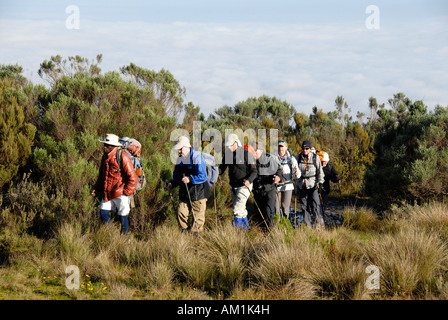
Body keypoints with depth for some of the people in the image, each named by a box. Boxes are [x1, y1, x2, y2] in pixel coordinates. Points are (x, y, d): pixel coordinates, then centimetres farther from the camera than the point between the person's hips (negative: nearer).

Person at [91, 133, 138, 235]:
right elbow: (101, 176, 22)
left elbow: (132, 177, -12)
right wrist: (96, 189, 12)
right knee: (103, 212, -2)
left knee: (123, 217, 2)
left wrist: (126, 192, -12)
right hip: (107, 193, 7)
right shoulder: (105, 157, 10)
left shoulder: (123, 157, -14)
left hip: (121, 193, -6)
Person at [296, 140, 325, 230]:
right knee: (304, 206, 3)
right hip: (302, 185, 3)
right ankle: (307, 225, 9)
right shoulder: (299, 157, 7)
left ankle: (319, 223, -8)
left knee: (316, 204, -13)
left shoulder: (315, 157, -1)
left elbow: (320, 171, 2)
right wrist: (297, 183, 17)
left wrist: (320, 182, -6)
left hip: (313, 184, -3)